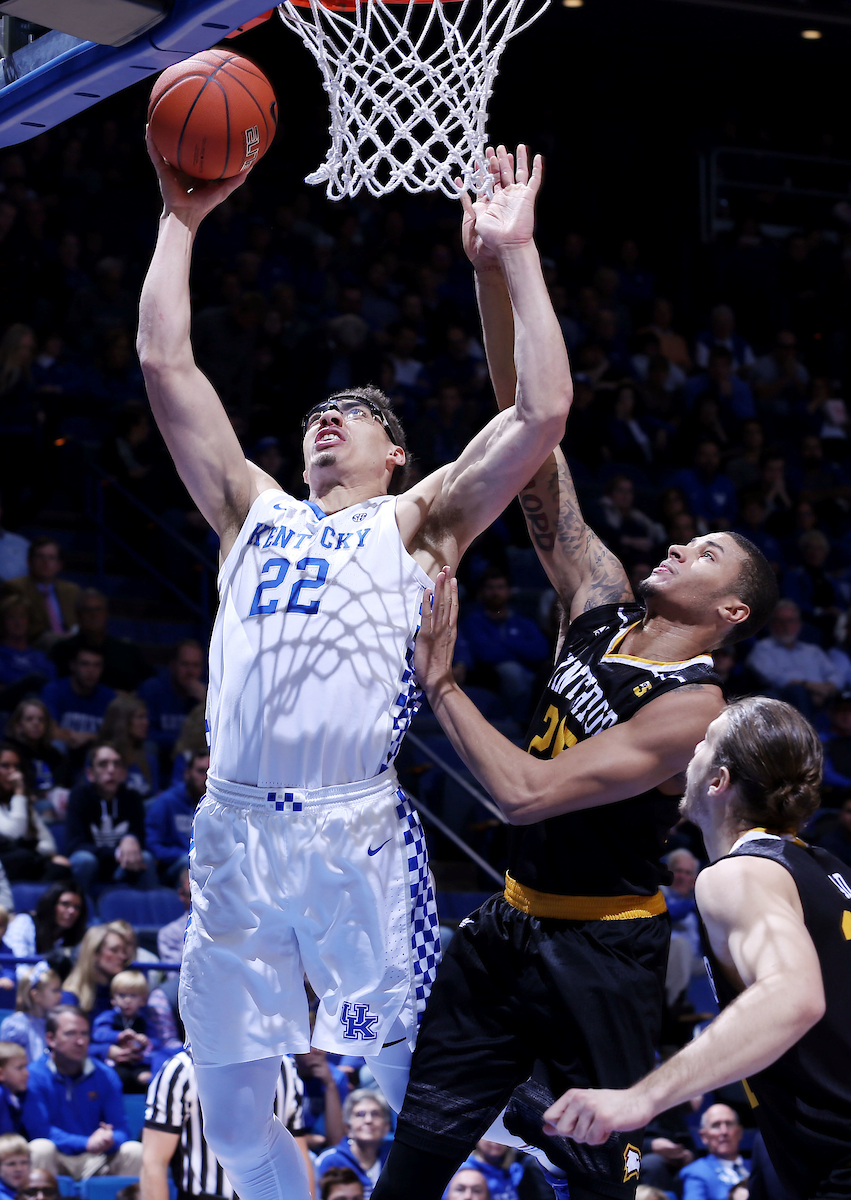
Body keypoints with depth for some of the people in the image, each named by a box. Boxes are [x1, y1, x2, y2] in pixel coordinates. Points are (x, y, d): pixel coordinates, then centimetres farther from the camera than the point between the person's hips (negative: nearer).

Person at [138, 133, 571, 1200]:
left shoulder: (414, 523, 13)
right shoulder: (254, 515, 23)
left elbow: (543, 414, 2)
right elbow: (165, 366, 19)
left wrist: (515, 252, 4)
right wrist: (182, 219, 19)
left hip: (360, 833, -3)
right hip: (234, 830, 4)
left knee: (418, 1094, -3)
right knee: (232, 1112, 6)